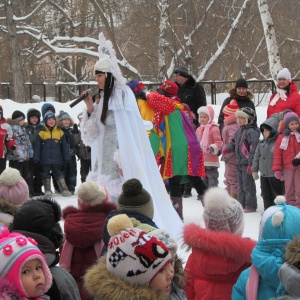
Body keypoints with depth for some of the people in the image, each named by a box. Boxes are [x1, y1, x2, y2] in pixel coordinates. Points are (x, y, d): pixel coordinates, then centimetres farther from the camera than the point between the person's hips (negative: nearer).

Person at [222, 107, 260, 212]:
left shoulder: (252, 132, -15)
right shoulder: (239, 131, 14)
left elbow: (254, 148, -19)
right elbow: (234, 143, 23)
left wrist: (251, 163, -22)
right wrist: (227, 148, 1)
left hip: (247, 163, -9)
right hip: (239, 163, 9)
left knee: (248, 185, -4)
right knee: (241, 185, 15)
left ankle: (250, 206, 3)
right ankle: (242, 204, 23)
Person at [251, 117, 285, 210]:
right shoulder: (261, 143, 10)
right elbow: (256, 156, 15)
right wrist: (254, 169, 11)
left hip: (275, 175, -7)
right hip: (264, 174, 7)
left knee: (277, 195, 1)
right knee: (266, 195, 13)